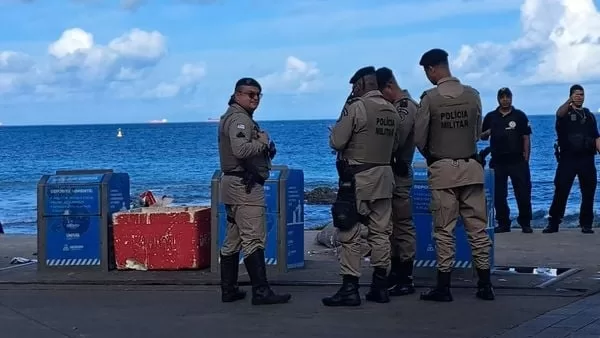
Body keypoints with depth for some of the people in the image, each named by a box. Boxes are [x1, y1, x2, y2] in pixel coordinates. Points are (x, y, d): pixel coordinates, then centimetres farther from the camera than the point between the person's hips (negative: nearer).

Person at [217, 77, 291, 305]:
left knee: (233, 240, 12)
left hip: (233, 183, 11)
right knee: (254, 240, -12)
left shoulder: (233, 117, 20)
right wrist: (263, 142, -14)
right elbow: (241, 150, -29)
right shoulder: (239, 119, -14)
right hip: (245, 185, -11)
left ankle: (228, 290, 16)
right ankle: (261, 291, -13)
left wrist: (264, 147, 8)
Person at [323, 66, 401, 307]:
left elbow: (336, 142, -12)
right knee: (381, 232, 11)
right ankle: (380, 286, 15)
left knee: (350, 233, -3)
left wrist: (341, 122, 7)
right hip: (384, 177, 7)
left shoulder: (356, 107, -12)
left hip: (357, 178, -6)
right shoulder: (392, 111, 8)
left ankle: (349, 288, -6)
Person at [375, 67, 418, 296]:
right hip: (391, 172, 10)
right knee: (392, 224, 14)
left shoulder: (406, 107, -12)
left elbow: (395, 141, -21)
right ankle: (395, 273, 21)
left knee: (403, 224, -6)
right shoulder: (396, 106, 17)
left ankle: (406, 279, -3)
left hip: (398, 173, -10)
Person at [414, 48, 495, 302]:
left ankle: (443, 288, 5)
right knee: (477, 227, 7)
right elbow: (478, 132, 8)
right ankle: (485, 285, 10)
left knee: (444, 230, 3)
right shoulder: (472, 94, 0)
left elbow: (419, 137, -4)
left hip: (442, 169, -3)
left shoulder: (430, 97, -9)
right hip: (471, 167, 3)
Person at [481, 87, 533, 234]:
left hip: (517, 161, -2)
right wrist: (487, 133, -8)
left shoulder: (520, 116, 4)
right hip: (497, 161, 2)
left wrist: (526, 158, -5)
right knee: (498, 194, 4)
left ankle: (525, 223, 7)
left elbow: (526, 138, 2)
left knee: (523, 193, -3)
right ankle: (503, 223, 13)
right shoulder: (490, 117, 10)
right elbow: (482, 136, 17)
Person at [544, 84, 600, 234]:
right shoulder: (566, 112, 5)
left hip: (587, 159, 3)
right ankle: (553, 223, -1)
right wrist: (570, 101, -39)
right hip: (567, 158, -3)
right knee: (561, 191, -6)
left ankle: (586, 224, 11)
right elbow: (559, 113, -22)